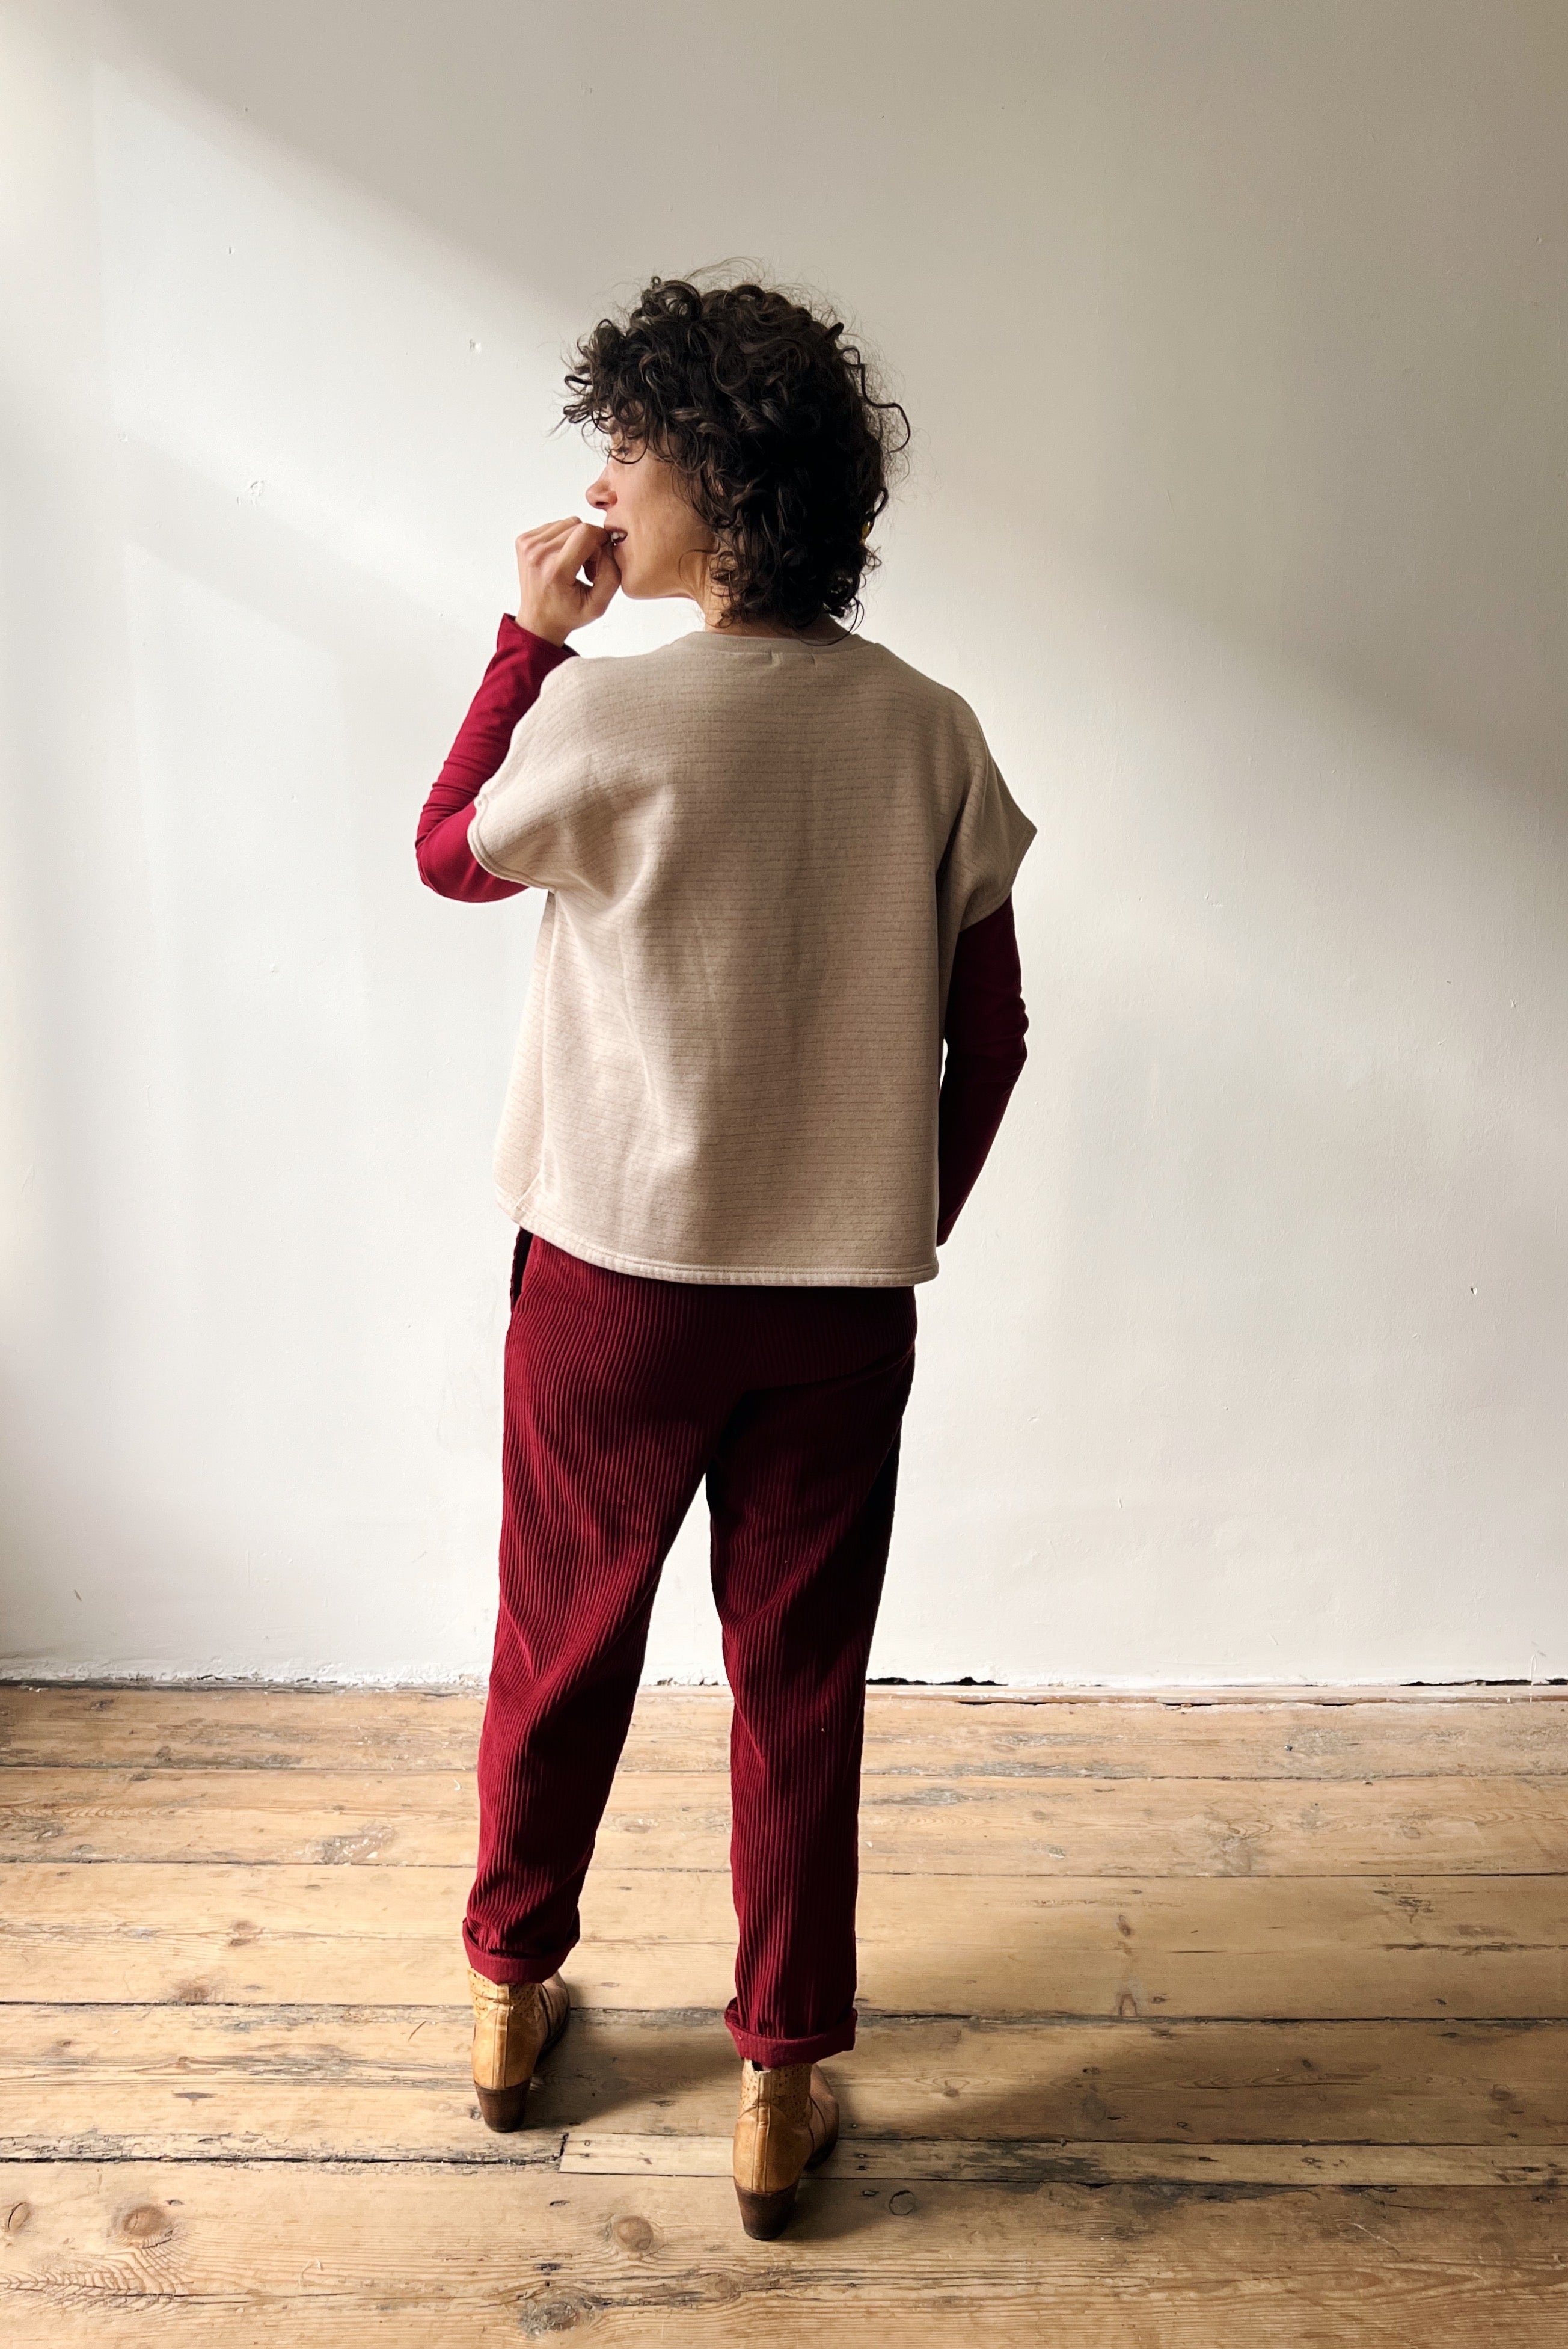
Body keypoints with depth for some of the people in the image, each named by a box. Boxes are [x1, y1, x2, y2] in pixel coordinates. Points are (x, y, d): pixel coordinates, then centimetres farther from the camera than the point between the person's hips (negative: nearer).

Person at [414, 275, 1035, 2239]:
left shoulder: (608, 709, -13)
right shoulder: (929, 730, -1)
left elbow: (451, 856, 6)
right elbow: (990, 1034, 2)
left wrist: (528, 633, 7)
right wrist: (900, 1237, 12)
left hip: (614, 1276, -2)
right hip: (841, 1297, 3)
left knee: (560, 1649, 19)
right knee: (802, 1683, 14)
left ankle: (512, 1993, 40)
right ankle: (781, 2086, 28)